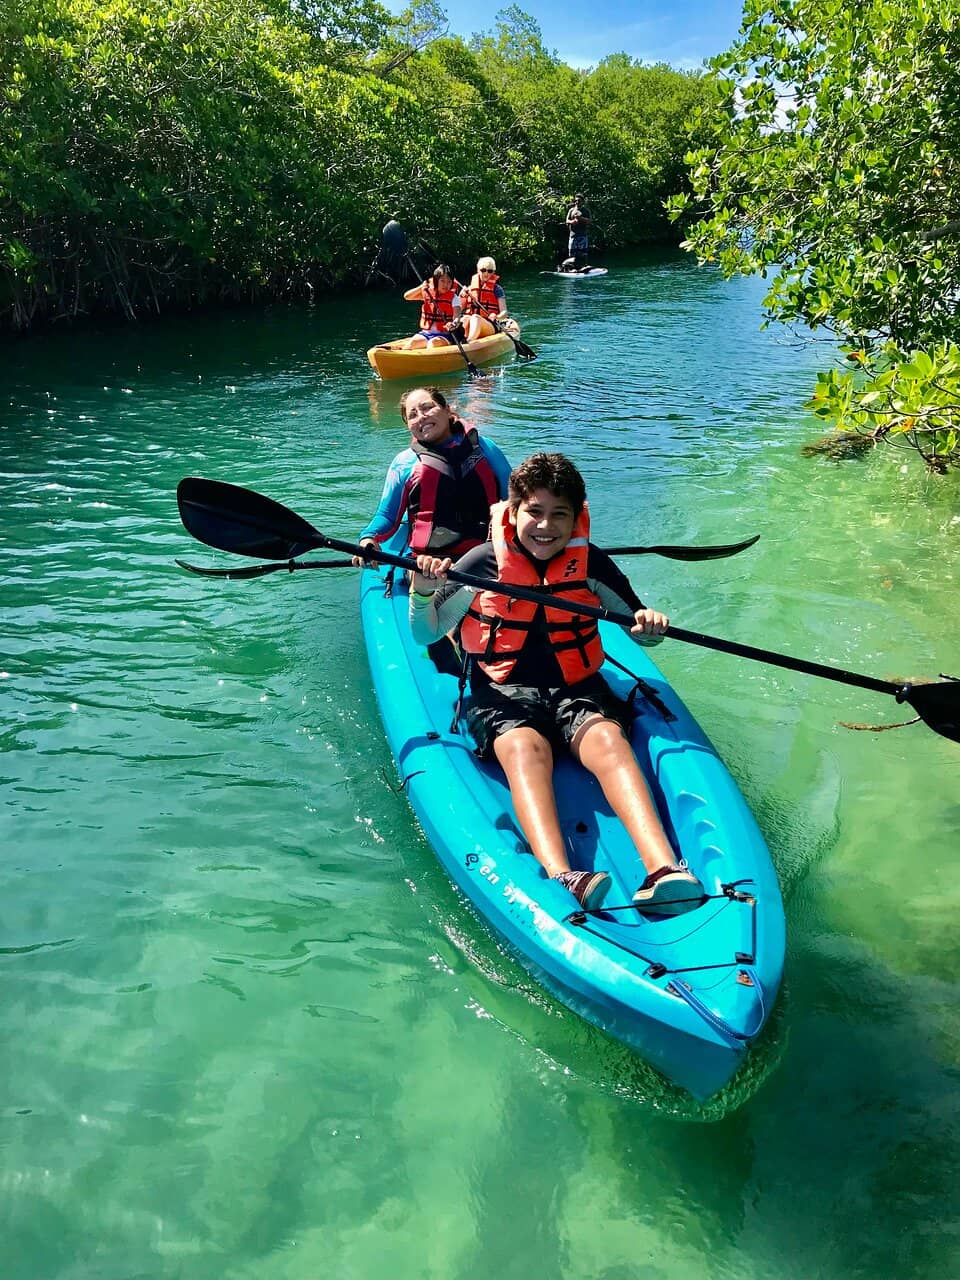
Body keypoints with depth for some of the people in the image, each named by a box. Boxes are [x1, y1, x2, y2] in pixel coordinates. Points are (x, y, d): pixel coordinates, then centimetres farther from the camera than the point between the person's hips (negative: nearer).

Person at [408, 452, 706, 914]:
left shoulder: (590, 563, 7)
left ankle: (663, 869, -51)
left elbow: (639, 628, 14)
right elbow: (426, 634, 7)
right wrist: (423, 591, -14)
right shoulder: (481, 564, 1)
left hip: (577, 689, 2)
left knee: (608, 739, -32)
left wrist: (650, 625, -11)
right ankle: (560, 876, -58)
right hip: (502, 693, -1)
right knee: (524, 747, -35)